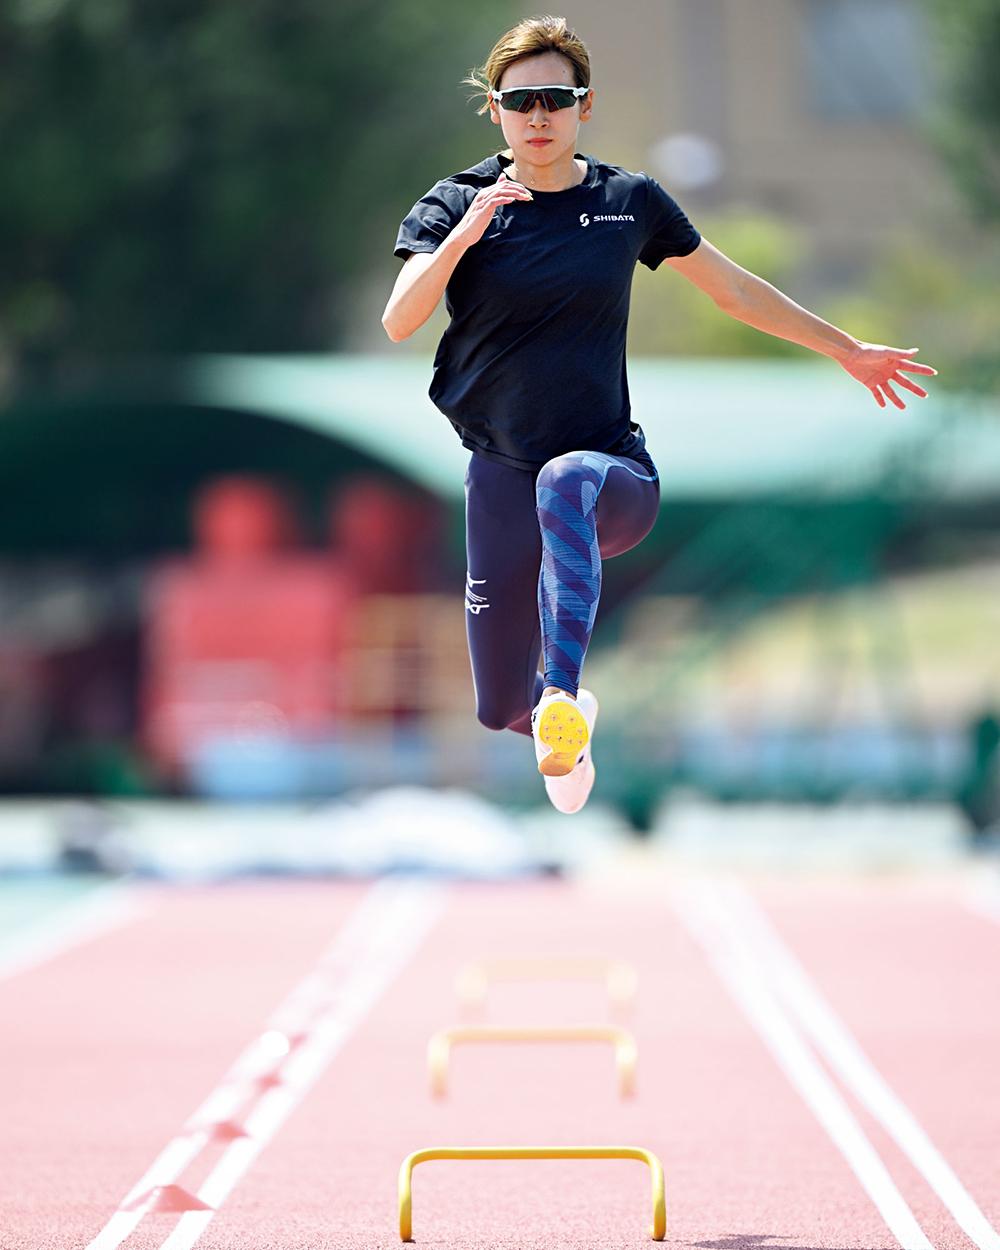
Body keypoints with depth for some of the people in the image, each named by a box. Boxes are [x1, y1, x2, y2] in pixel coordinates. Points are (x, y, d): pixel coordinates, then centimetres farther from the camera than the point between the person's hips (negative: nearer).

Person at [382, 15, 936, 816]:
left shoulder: (630, 201, 5)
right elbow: (399, 323, -13)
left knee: (565, 481, -40)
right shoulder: (458, 205, 1)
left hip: (615, 473, -1)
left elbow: (734, 289, 18)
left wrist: (849, 350, 24)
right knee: (500, 711, 4)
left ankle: (566, 702, -54)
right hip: (502, 479, 1)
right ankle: (546, 710, 44)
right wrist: (461, 237, -28)